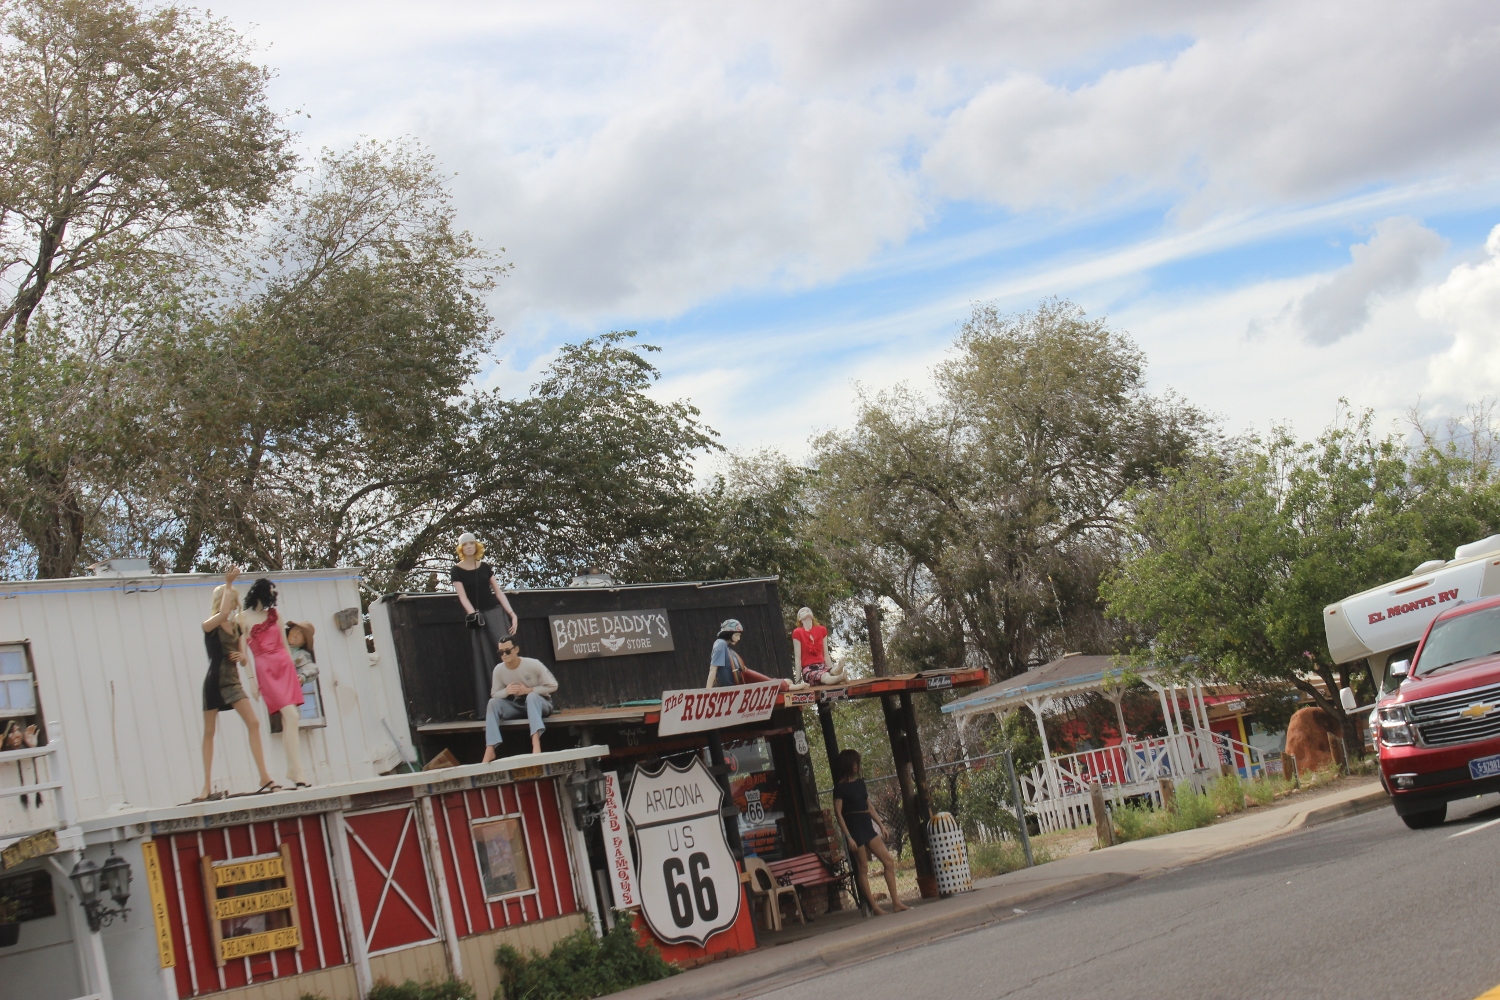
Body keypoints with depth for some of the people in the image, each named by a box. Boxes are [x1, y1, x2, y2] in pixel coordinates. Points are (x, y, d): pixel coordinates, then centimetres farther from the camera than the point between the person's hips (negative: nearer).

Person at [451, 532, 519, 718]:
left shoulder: (485, 567, 10)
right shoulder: (457, 571, 1)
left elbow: (498, 591, 8)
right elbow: (463, 596, -8)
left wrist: (511, 614, -1)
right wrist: (473, 614, -25)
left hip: (495, 614, 2)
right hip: (477, 618, -2)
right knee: (484, 662, -4)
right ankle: (488, 708, -3)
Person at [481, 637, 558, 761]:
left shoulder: (533, 664, -18)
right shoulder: (499, 669, -8)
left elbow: (553, 686, -13)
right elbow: (494, 694, 1)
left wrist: (528, 690, -22)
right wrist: (506, 691, -22)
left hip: (539, 703, -4)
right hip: (518, 706, 4)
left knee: (532, 696, -37)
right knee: (493, 702, -21)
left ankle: (536, 745, -55)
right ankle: (490, 750, -30)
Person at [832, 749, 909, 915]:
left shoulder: (860, 782, 13)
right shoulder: (840, 787, -8)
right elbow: (838, 813, -12)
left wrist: (880, 825, 17)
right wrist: (848, 837, -17)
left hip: (867, 826, 8)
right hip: (854, 827, -8)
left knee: (889, 861, 3)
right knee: (863, 868, -2)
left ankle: (896, 903, 5)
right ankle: (874, 908, 2)